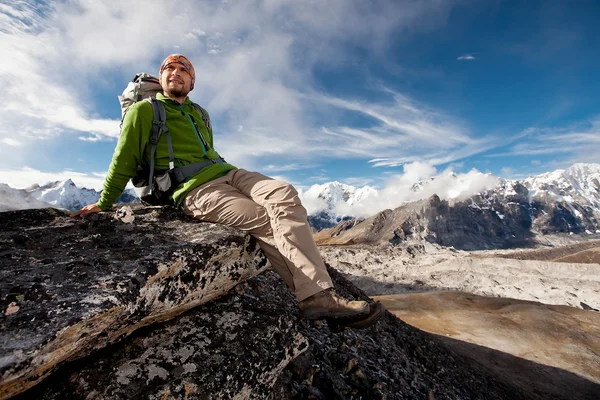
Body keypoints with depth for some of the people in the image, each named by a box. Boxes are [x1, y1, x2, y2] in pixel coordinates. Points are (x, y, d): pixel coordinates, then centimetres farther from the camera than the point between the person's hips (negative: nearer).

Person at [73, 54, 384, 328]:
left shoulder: (199, 114, 29)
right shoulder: (144, 111, 11)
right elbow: (124, 161, 12)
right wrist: (103, 204, 13)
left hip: (226, 173, 6)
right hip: (195, 190, -5)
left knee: (284, 194, -25)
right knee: (266, 220, -28)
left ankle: (317, 296, -30)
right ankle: (315, 296, -25)